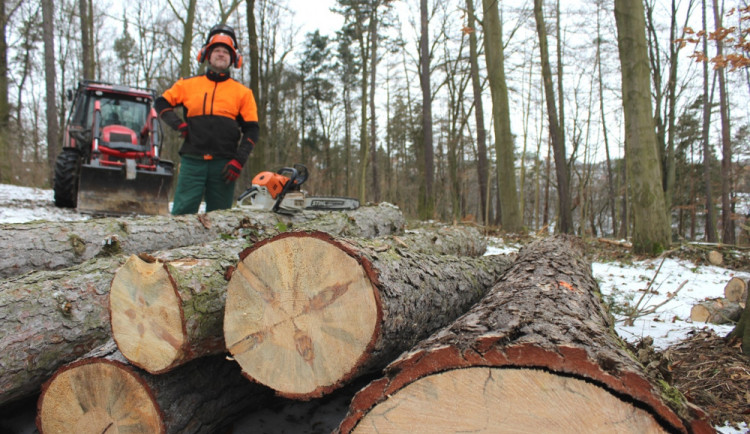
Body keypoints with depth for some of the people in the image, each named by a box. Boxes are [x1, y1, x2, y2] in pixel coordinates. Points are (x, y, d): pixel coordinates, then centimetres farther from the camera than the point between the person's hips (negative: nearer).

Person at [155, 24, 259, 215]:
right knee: (182, 213, -7)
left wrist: (238, 161, -5)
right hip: (192, 161, 0)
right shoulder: (188, 85, 14)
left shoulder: (242, 92, 11)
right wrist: (178, 124, 3)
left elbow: (251, 130, 7)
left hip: (224, 165, 0)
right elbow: (161, 103, 22)